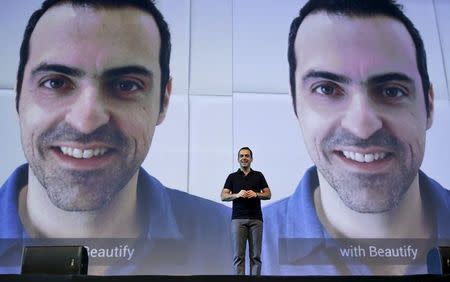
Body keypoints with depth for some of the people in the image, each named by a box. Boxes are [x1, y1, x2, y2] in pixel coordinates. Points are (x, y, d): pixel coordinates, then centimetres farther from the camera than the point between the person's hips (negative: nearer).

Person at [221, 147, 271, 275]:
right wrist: (237, 195, -16)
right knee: (238, 254, -3)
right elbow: (223, 196, 1)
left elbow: (268, 194, 8)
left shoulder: (258, 175, 11)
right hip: (238, 219, -1)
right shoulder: (232, 177, 9)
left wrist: (256, 194, -11)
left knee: (255, 255, 2)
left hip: (256, 219, 1)